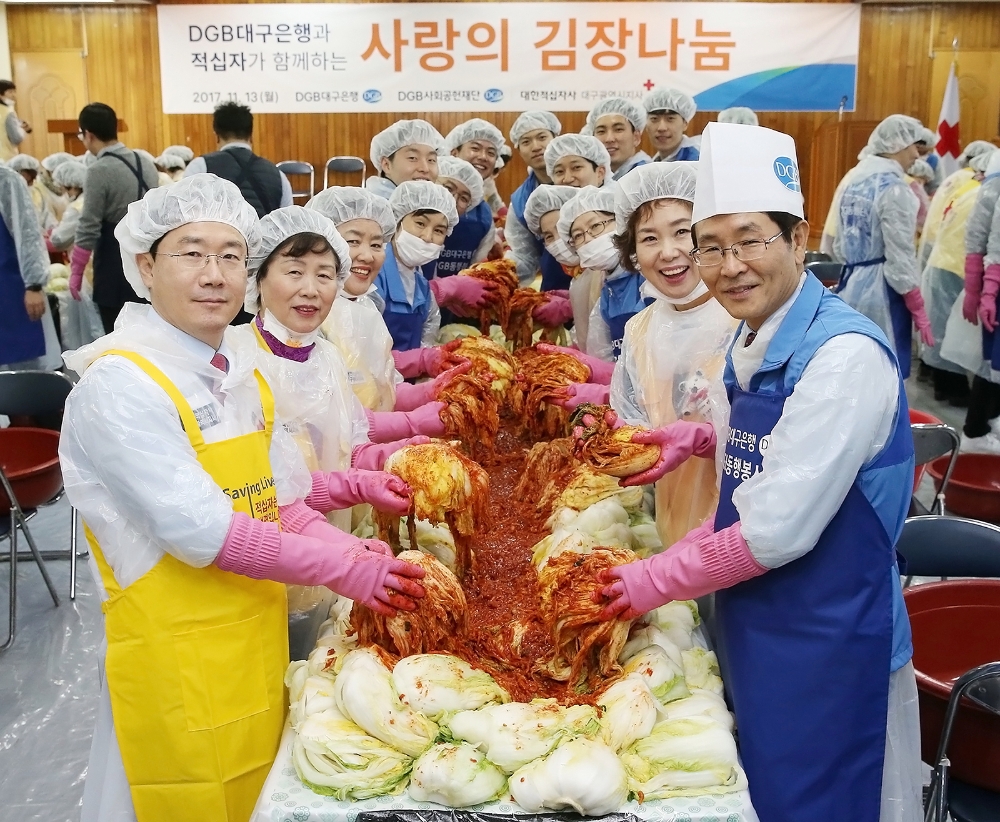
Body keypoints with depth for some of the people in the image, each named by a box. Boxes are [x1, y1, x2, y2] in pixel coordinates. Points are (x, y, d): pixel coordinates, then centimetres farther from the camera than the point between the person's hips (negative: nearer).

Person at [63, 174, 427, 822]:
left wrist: (357, 551, -10)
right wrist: (342, 570, -18)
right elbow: (200, 532, -21)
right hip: (174, 656, -7)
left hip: (259, 643, 7)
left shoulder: (243, 374, 6)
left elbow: (281, 504, 6)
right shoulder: (118, 384, -17)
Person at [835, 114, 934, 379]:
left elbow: (840, 245, 16)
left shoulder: (856, 181, 9)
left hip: (851, 286, 8)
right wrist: (919, 310, -11)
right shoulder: (894, 188, -15)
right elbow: (900, 258, -17)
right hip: (880, 291, -8)